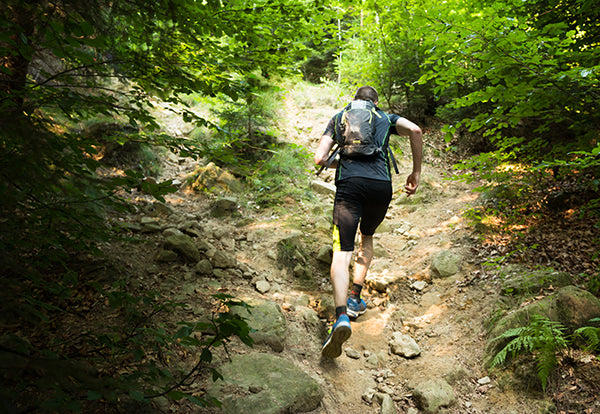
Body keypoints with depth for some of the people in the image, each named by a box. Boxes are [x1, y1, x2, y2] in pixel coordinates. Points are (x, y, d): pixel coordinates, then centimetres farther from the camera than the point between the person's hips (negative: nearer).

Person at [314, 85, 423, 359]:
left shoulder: (338, 118, 24)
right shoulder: (386, 118, 24)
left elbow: (320, 159, 13)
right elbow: (415, 130, 2)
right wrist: (416, 172, 9)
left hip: (349, 184, -1)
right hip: (381, 185, 2)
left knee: (342, 251, -8)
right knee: (366, 237, 27)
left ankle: (341, 316, -29)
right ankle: (355, 298, 21)